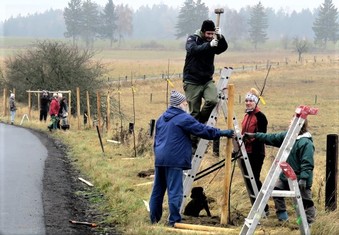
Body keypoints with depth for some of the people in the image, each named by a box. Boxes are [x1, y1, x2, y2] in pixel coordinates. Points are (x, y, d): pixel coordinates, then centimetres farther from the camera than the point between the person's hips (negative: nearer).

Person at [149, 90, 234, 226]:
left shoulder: (161, 119, 18)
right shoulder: (184, 118, -7)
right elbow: (203, 130, -8)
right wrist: (223, 133, 1)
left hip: (160, 159, 8)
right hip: (174, 160, -8)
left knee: (158, 190, 13)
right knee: (175, 191, -6)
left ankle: (154, 219, 19)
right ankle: (174, 220, -6)